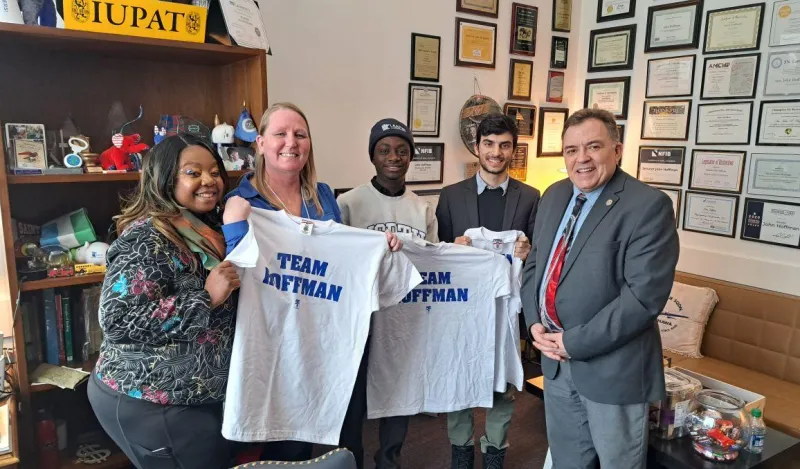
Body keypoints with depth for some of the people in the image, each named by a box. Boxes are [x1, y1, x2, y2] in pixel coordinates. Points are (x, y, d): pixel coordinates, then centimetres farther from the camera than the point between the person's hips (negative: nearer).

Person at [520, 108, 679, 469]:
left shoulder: (649, 206, -17)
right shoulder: (554, 196, 6)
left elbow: (645, 295, -22)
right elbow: (534, 264, 12)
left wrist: (575, 342, -19)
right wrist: (535, 322, -4)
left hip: (613, 366, -6)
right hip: (555, 358, 6)